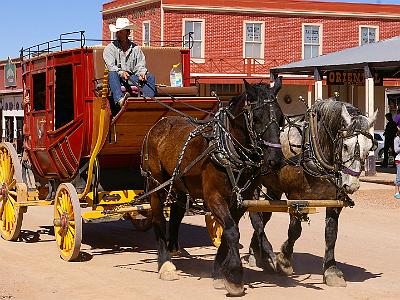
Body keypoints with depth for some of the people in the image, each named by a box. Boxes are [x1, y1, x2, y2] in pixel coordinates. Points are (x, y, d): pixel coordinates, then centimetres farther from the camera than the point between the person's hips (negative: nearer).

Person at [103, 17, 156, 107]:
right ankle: (120, 100, -58)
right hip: (117, 78, -3)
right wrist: (121, 73, -27)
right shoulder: (110, 48, 7)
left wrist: (142, 73, -16)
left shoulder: (136, 48, 16)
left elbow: (140, 65, 8)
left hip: (132, 76, 3)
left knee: (150, 77, -19)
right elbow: (111, 66, -7)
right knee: (112, 74, -35)